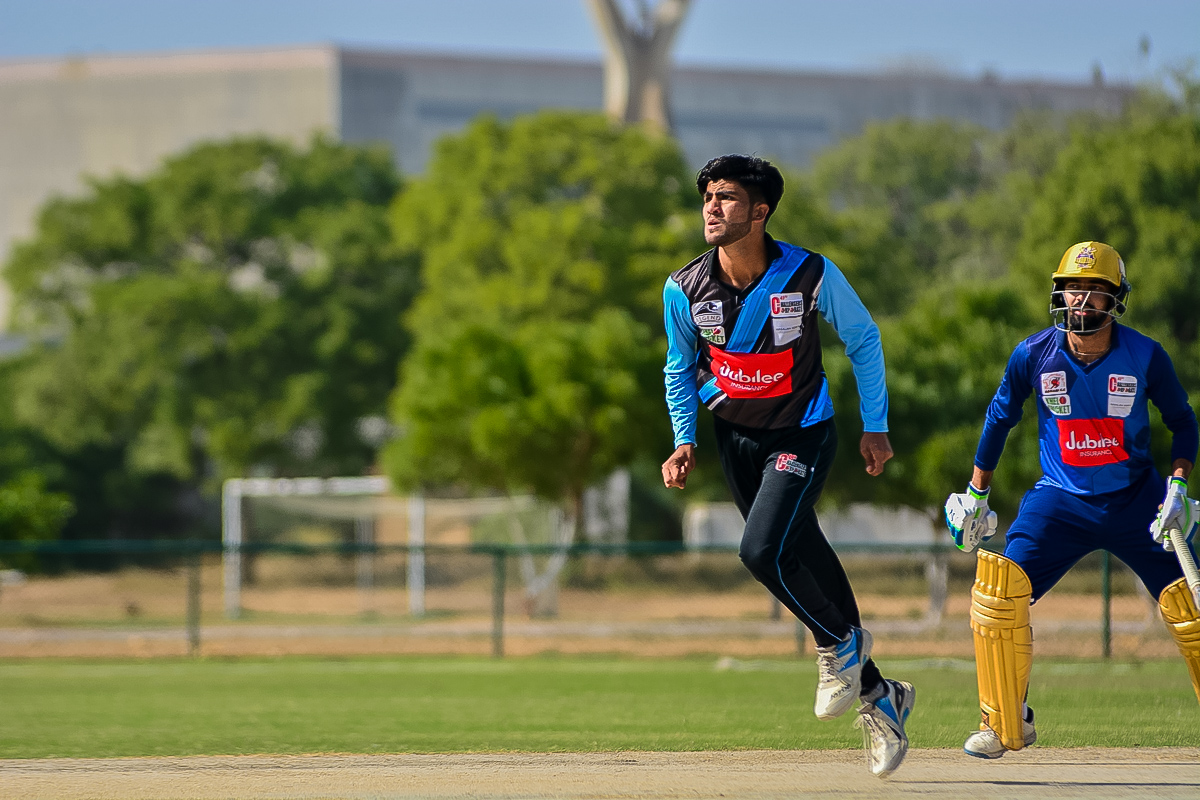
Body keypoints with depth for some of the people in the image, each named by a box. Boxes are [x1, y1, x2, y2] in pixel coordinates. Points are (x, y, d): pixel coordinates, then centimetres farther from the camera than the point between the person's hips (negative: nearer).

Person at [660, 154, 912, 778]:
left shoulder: (811, 275, -19)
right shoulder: (685, 289, -10)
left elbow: (863, 339, -2)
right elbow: (679, 370, 7)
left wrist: (875, 428, 0)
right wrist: (685, 441, -6)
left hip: (802, 434, -4)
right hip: (736, 439, 4)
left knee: (763, 550, -24)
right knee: (804, 562, 7)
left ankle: (841, 640, 3)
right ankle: (876, 696, 21)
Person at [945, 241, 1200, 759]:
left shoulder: (1145, 357, -11)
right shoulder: (1033, 356, -9)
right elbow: (999, 419, 8)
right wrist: (975, 495, 12)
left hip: (1135, 501, -1)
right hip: (1061, 502, 1)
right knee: (1000, 592, -15)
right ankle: (1006, 726, 0)